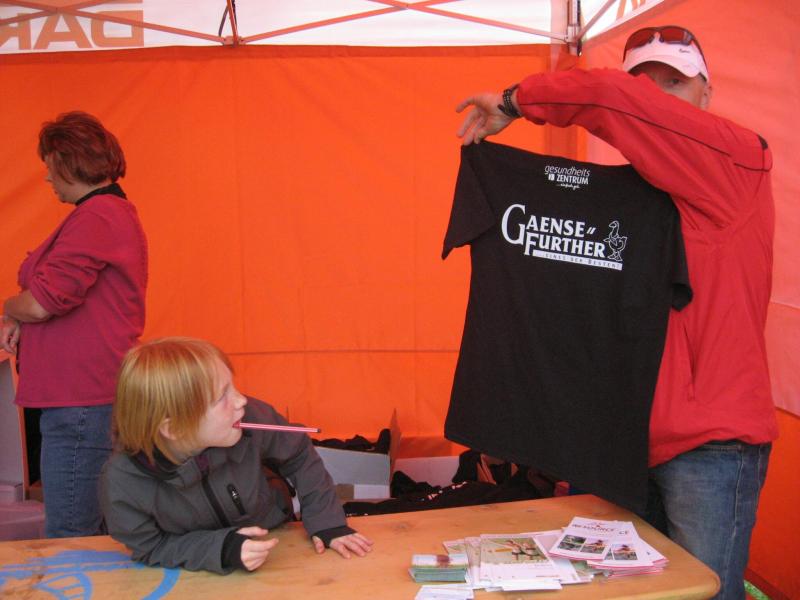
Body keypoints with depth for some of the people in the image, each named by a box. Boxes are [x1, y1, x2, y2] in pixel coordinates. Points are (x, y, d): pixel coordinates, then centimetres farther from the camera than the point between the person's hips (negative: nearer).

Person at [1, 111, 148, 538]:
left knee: (69, 541, -6)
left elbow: (41, 302, -20)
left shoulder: (97, 216, -14)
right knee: (100, 534, 16)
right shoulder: (116, 212, 20)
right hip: (92, 394, 11)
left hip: (82, 402, -11)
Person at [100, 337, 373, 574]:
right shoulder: (122, 484, -30)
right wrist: (222, 550, -29)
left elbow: (299, 456, -7)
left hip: (274, 546, -1)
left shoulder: (250, 419, -26)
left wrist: (326, 521, -8)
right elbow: (152, 548, -15)